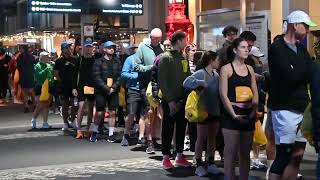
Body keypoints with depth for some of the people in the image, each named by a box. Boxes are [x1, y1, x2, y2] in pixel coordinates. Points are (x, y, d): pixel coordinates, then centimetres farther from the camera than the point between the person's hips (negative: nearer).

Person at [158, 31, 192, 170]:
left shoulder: (184, 58, 12)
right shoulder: (166, 58, -8)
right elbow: (162, 81, -12)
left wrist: (187, 96, 4)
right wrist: (170, 100, -16)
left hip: (183, 100, 6)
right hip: (170, 101, -6)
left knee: (181, 127, 10)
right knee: (168, 128, 1)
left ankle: (179, 156, 19)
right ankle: (166, 157, 9)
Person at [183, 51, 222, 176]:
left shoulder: (216, 74, 8)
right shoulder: (200, 73, -13)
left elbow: (219, 91, 10)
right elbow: (186, 83, -26)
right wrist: (201, 83, -25)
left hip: (215, 111, 6)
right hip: (204, 111, -6)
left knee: (212, 138, 13)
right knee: (201, 138, 2)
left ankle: (211, 164, 22)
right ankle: (199, 165, 11)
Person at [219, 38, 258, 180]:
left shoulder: (250, 69, 12)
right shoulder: (226, 69, -3)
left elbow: (255, 93, 11)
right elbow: (223, 95, -9)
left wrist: (253, 111, -5)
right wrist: (234, 115, -15)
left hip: (248, 116, 5)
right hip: (231, 115, -5)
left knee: (245, 153, 9)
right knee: (231, 153, -4)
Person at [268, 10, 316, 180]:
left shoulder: (301, 49, 16)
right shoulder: (277, 48, -8)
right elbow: (290, 76, -21)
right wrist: (306, 70, -6)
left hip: (301, 109, 7)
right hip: (285, 109, -7)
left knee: (296, 156, 9)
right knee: (284, 156, -7)